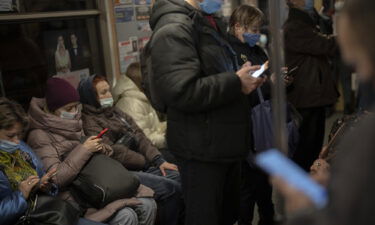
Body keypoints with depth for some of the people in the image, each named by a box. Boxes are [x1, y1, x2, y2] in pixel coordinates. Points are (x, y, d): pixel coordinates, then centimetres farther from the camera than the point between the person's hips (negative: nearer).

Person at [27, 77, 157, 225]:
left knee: (148, 205, -12)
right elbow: (55, 178, -19)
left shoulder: (73, 123, 12)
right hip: (72, 195, -7)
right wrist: (84, 149, -19)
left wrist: (98, 148, 0)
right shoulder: (39, 136, -10)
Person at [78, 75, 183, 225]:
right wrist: (146, 162, -7)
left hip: (140, 164, 8)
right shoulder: (88, 121, -10)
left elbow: (138, 135, 9)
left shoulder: (114, 111, 15)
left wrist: (158, 160, -3)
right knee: (171, 189, -22)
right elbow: (114, 152, -17)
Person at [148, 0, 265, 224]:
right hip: (202, 148, -9)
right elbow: (180, 92, -29)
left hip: (227, 142, 10)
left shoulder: (211, 23, 15)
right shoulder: (174, 29, -17)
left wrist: (244, 77, 5)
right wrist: (236, 82, -19)